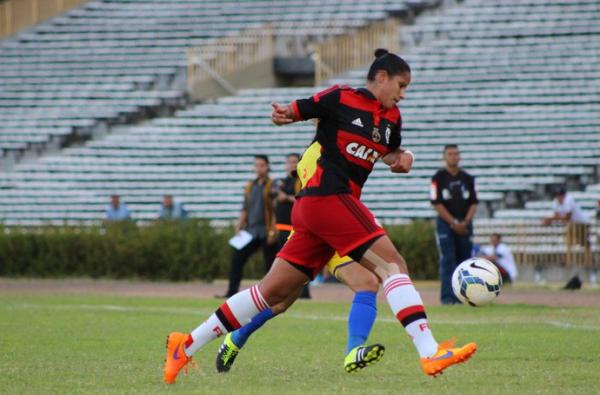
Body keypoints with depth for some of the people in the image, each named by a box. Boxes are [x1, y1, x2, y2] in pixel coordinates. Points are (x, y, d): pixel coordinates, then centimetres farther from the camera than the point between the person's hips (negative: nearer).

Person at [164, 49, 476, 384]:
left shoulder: (391, 117, 16)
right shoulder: (341, 98, -4)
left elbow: (391, 153, 30)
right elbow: (295, 111, 3)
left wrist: (402, 158, 7)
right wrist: (282, 115, -20)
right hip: (327, 197, -9)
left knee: (274, 292, 9)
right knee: (393, 265, -16)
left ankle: (186, 344, 14)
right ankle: (430, 353, -25)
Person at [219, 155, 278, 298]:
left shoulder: (272, 186, -2)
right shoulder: (250, 186, 16)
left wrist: (273, 232, -14)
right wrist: (238, 228, 10)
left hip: (266, 232, -6)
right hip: (251, 231, 6)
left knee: (270, 263, -4)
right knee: (237, 258, -2)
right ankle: (232, 292, -1)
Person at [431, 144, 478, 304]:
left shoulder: (467, 178, 11)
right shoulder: (439, 178, -2)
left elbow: (473, 203, 9)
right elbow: (437, 204, -7)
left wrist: (466, 222, -7)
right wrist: (454, 223, -13)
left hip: (464, 224, 4)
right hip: (445, 223, -4)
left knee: (464, 260, 3)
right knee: (447, 261, -10)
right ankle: (448, 296, -11)